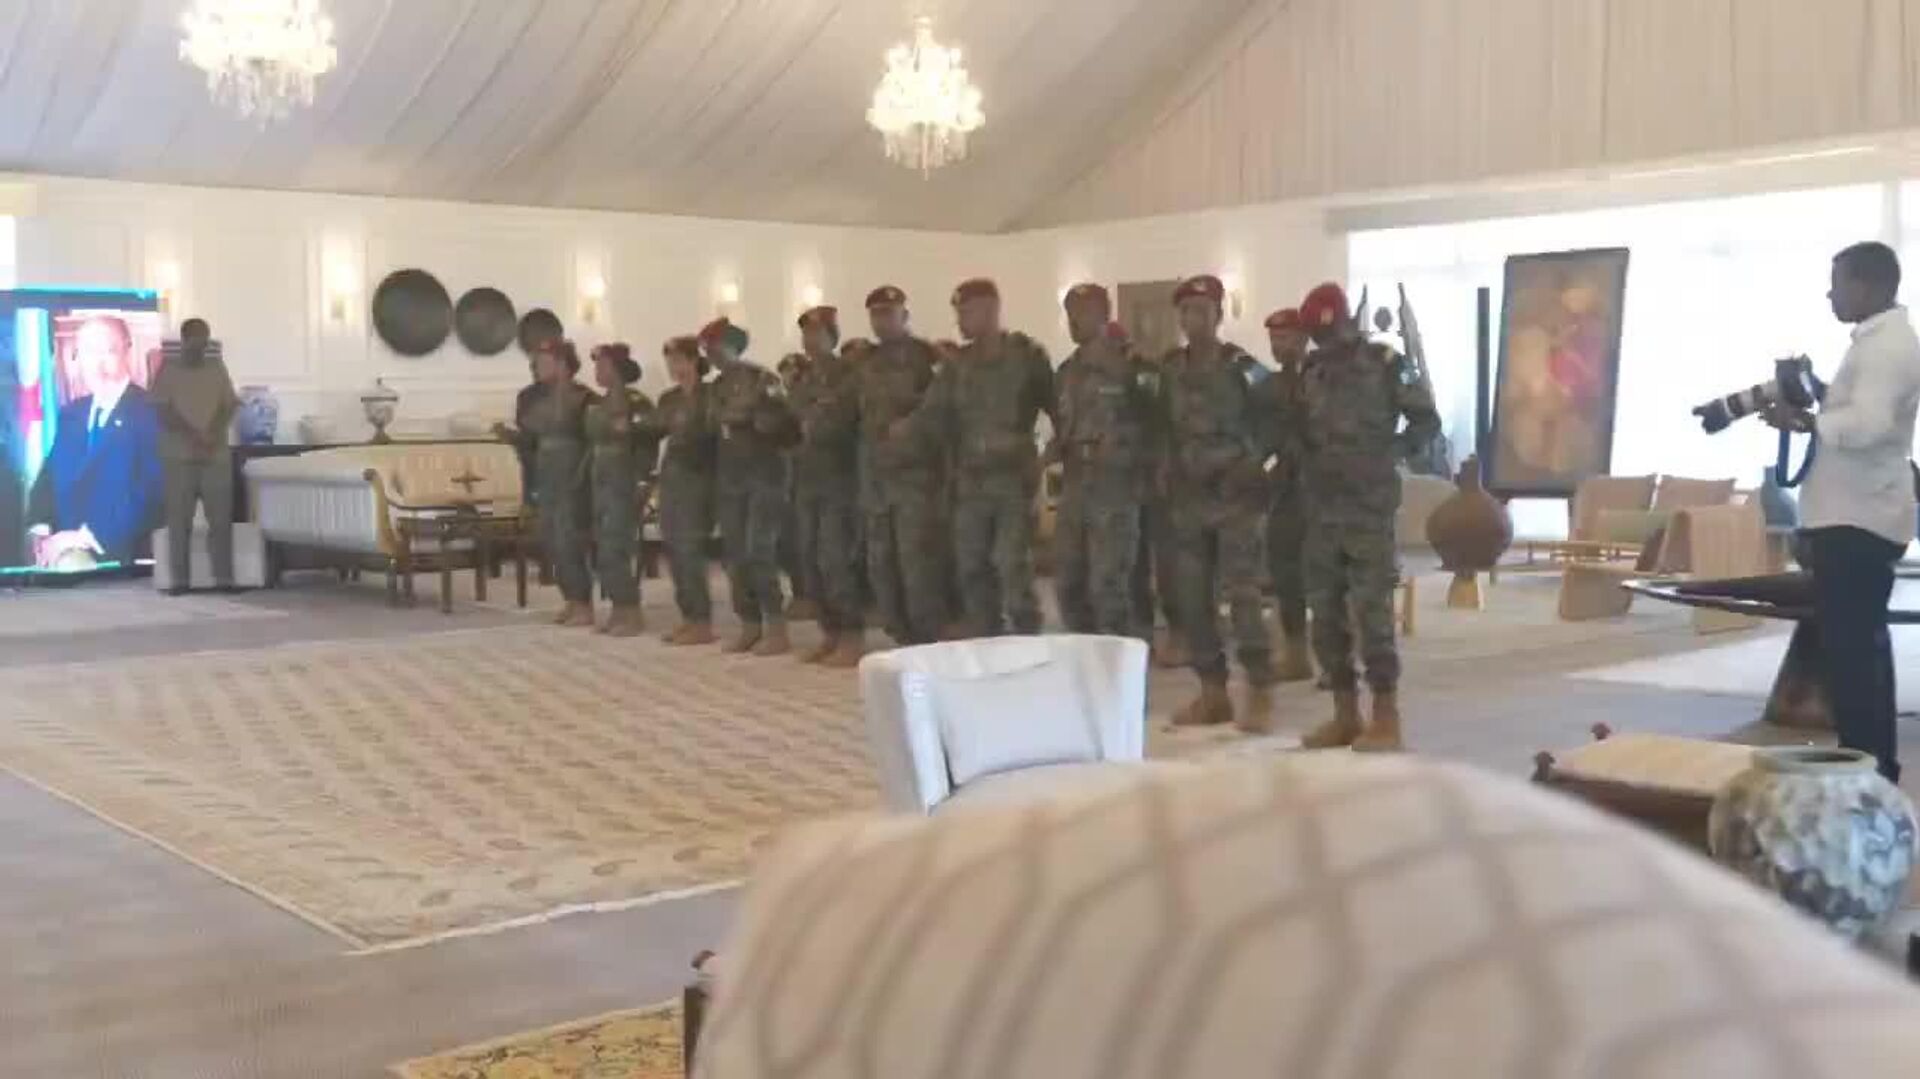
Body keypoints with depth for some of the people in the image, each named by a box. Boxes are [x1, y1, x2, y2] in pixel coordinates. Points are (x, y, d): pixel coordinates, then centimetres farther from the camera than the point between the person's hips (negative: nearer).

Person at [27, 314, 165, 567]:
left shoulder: (151, 414, -11)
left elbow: (149, 492, -19)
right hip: (62, 557, 6)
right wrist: (42, 529, -5)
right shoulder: (71, 413, 13)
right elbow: (49, 476, 13)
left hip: (118, 560, -6)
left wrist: (88, 536, -20)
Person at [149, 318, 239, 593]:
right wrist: (194, 435, -16)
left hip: (217, 455, 2)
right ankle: (179, 580, 1)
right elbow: (164, 412, -4)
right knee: (179, 520, -2)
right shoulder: (168, 371, 4)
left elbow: (229, 407, 6)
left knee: (221, 519, -3)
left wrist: (213, 435, -11)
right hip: (180, 455, -2)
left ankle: (224, 578, -1)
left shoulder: (217, 367, 11)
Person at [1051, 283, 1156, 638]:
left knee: (1108, 587, -9)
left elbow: (1155, 426, -7)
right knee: (1067, 584, 9)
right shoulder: (1068, 370, 15)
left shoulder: (1133, 367, -7)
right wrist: (1056, 447, 7)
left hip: (1116, 488, -7)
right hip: (1074, 486, 7)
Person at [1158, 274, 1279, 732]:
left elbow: (1274, 419, -3)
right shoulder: (1170, 370, 7)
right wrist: (1173, 472, 7)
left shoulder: (1242, 367, -7)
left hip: (1235, 496, -5)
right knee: (1194, 600, 7)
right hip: (1188, 497, 6)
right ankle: (1213, 693, 16)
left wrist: (1250, 462, -10)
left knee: (1242, 597, -11)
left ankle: (1260, 695, -6)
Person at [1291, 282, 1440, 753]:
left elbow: (1427, 421, -1)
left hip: (1369, 506, -6)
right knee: (1326, 613, 7)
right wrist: (1308, 460, 1)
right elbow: (1295, 428, 20)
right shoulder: (1311, 371, 12)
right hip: (1321, 508, 6)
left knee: (1372, 611, -8)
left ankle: (1386, 718, -2)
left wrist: (1386, 456, -10)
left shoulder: (1386, 364, -3)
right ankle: (1345, 715, 16)